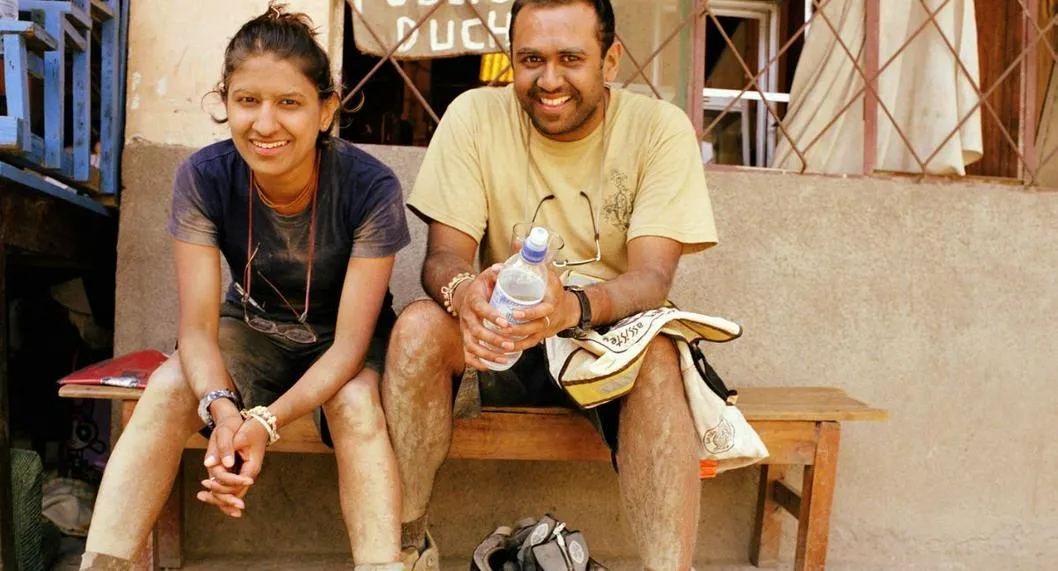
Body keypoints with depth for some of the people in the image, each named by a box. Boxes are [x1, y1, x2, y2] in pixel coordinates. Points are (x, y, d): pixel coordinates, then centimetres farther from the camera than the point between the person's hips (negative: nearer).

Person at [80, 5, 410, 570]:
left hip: (342, 345, -2)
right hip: (252, 329, 3)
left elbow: (350, 341, -25)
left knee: (356, 404, -34)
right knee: (167, 388, -25)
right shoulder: (204, 177, -18)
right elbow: (198, 326, -19)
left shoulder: (370, 188, -26)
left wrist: (267, 421, -40)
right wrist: (222, 409, -41)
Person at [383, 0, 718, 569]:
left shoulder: (660, 128, -9)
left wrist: (574, 306, -40)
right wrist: (463, 291, -36)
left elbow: (653, 275, -17)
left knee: (656, 355, -33)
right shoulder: (475, 116, -6)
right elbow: (444, 254, -10)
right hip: (504, 343, 2)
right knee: (419, 325, -27)